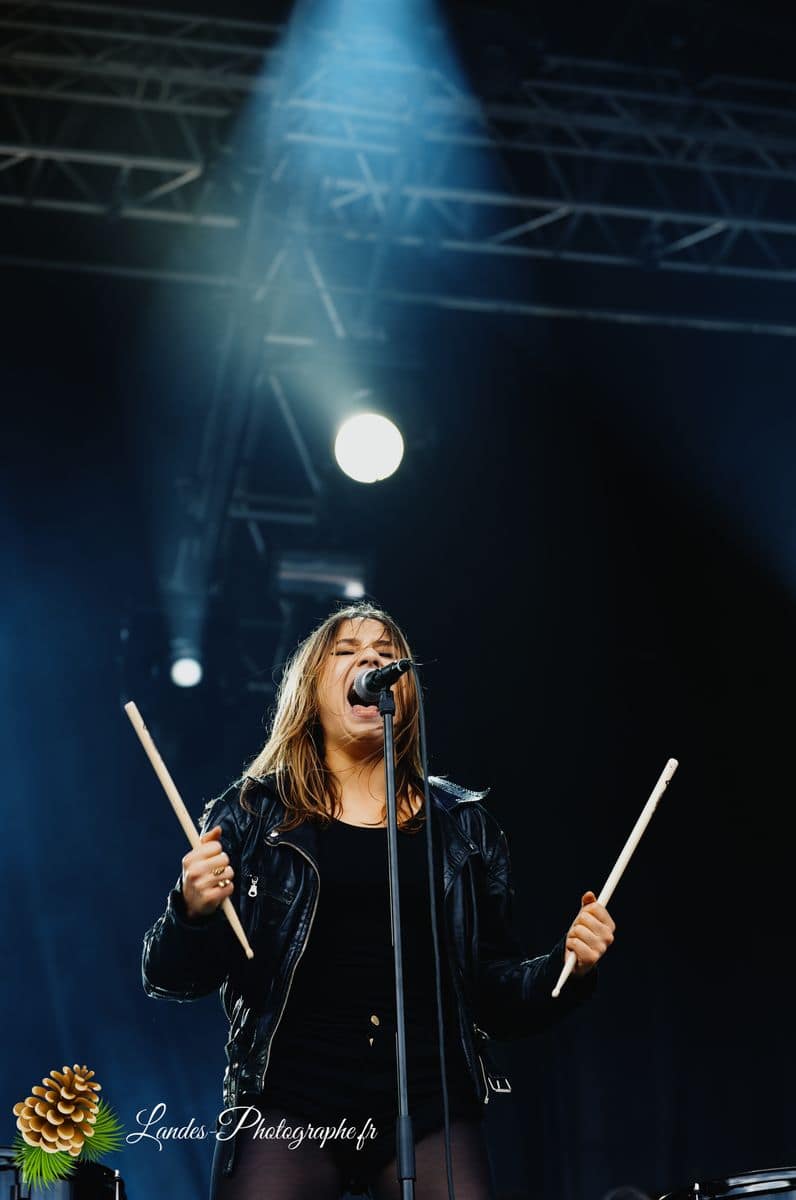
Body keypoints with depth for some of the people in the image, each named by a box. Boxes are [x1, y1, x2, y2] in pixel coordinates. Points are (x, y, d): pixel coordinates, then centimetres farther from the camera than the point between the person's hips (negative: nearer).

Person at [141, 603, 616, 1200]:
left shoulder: (464, 825, 9)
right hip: (287, 1104, -1)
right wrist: (192, 910, -17)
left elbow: (496, 994, 13)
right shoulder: (253, 812, 4)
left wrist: (566, 968, -7)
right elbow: (170, 978, 3)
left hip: (432, 1111, 2)